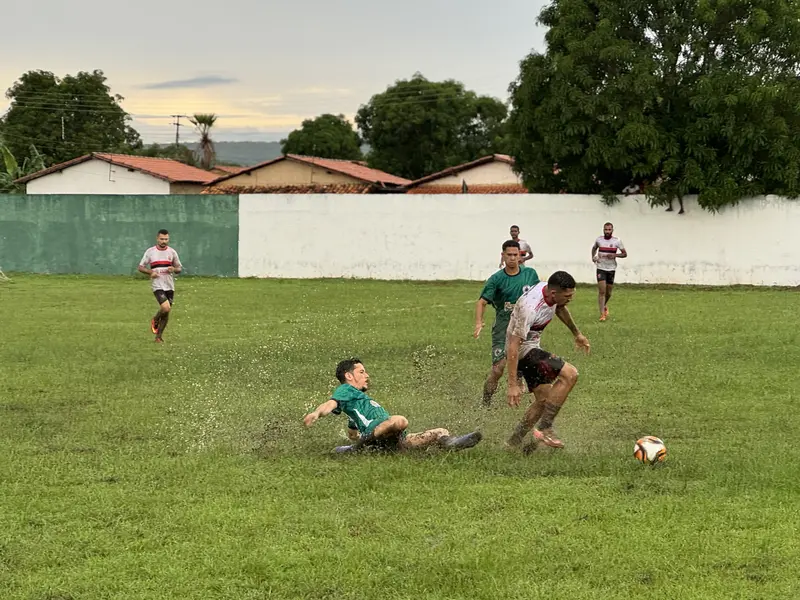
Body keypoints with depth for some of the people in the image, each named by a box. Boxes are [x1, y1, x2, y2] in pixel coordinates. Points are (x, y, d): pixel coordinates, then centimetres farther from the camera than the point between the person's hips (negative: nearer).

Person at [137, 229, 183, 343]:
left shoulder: (172, 252, 7)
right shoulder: (150, 252, 0)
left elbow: (179, 268, 13)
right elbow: (140, 267, 5)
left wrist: (174, 269, -10)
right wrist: (150, 272, -14)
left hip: (170, 286, 4)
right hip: (157, 285, -4)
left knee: (166, 313, 6)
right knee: (165, 308, -22)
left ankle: (159, 336, 21)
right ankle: (155, 320, 10)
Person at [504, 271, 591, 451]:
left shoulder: (551, 292, -6)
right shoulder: (530, 308, -33)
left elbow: (560, 309, 20)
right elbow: (513, 346, -33)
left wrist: (577, 334, 30)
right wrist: (513, 385, -35)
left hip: (532, 346, 10)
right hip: (523, 350, -10)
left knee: (544, 399, 15)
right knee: (570, 374, -21)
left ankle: (514, 442, 25)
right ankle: (544, 428, -14)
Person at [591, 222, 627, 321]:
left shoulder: (617, 241, -6)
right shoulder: (599, 240, -1)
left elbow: (625, 254, -2)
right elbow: (594, 248, 21)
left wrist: (615, 255, -20)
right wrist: (593, 257, 2)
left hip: (611, 269, 1)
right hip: (601, 268, -1)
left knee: (608, 293, 12)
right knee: (601, 291, -13)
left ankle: (605, 306, 44)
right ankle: (602, 314, -12)